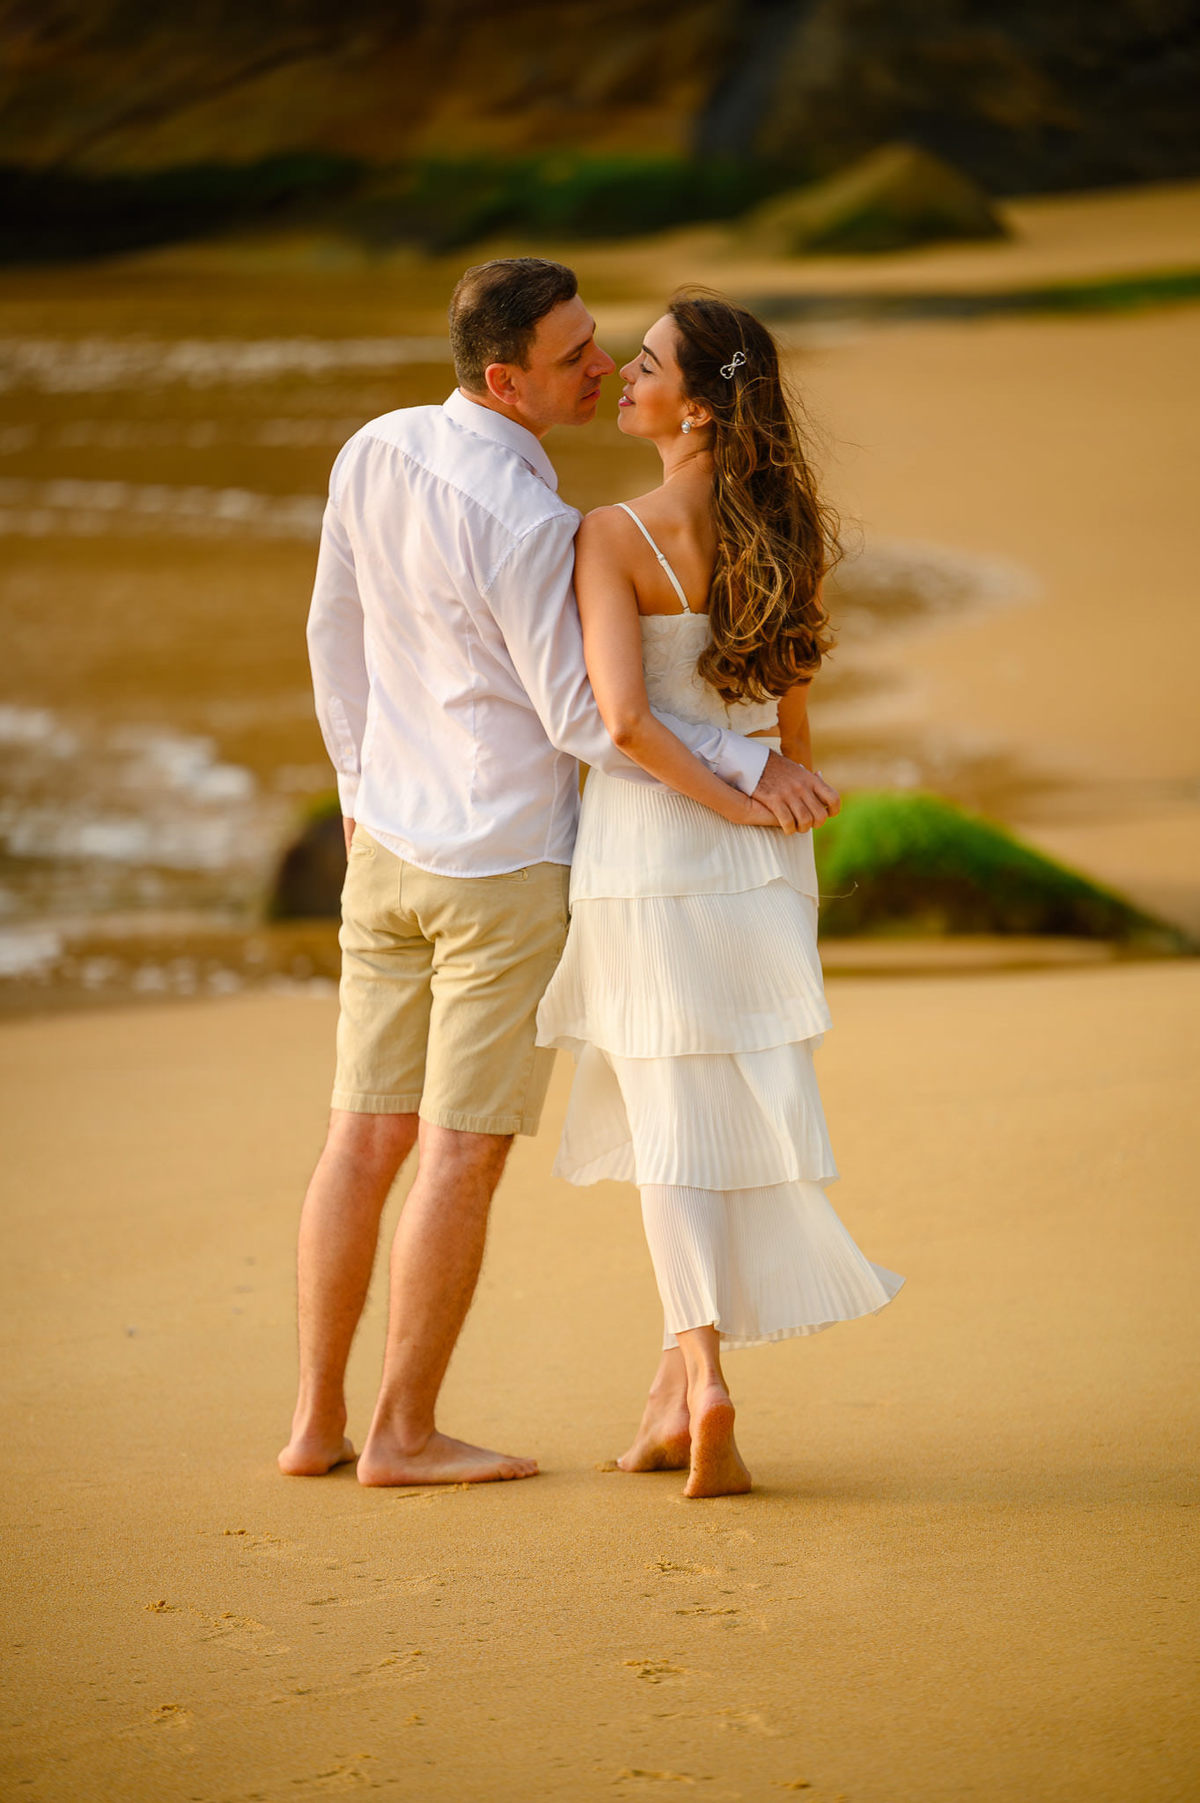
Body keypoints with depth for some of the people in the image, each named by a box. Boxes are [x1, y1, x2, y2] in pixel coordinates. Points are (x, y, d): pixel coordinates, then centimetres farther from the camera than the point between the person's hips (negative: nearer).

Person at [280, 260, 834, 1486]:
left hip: (387, 847, 7)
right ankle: (405, 1433, 9)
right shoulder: (526, 524, -23)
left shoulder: (371, 454, 0)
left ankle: (318, 1420, 16)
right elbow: (582, 718, -19)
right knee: (463, 1153, 2)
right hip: (504, 863, -7)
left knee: (364, 1137, 11)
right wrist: (740, 765, -14)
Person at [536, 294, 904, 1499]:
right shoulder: (787, 531, 2)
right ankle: (676, 1390, 17)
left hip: (648, 843, -5)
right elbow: (793, 709, 10)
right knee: (719, 1110, 14)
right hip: (763, 859, 5)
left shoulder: (614, 537, -15)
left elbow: (623, 717, -24)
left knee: (675, 1125, 3)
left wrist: (730, 805, -12)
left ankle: (703, 1373, -13)